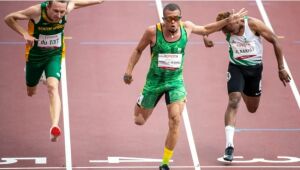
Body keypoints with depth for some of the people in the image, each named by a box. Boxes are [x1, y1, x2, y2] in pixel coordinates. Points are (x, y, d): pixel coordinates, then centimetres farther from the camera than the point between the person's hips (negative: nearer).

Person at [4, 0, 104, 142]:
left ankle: (54, 126, -37)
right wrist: (24, 34, -31)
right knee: (31, 92, 19)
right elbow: (8, 18, -19)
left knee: (53, 87, -25)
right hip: (35, 56, 0)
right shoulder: (36, 11, -28)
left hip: (55, 56, 0)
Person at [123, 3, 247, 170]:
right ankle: (140, 104, 49)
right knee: (139, 121, 9)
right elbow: (138, 50, -1)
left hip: (176, 81, 1)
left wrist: (229, 20, 8)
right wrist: (129, 70, -7)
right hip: (155, 80, -1)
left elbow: (205, 29, 12)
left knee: (175, 121, -15)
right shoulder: (153, 32, -19)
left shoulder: (186, 27, -10)